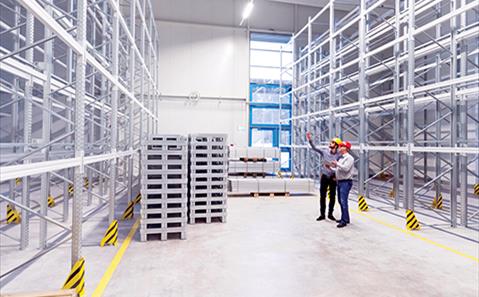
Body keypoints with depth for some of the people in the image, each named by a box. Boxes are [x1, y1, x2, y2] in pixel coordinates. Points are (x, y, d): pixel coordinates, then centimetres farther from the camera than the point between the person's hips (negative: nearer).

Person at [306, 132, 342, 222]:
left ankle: (330, 214, 24)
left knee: (332, 197, 9)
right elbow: (314, 148, -6)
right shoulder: (324, 151, -2)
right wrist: (310, 140, -18)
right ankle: (322, 214, 16)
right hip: (324, 176, 1)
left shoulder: (338, 155, -7)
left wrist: (336, 176, -8)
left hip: (333, 177, -1)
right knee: (322, 196, 6)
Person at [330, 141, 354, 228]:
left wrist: (337, 164, -15)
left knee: (343, 201, -11)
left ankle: (344, 221, -6)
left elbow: (345, 168, -23)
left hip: (346, 182, -9)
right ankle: (345, 218, 27)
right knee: (340, 201, 14)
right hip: (340, 181, 9)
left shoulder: (349, 158, -10)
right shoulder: (340, 158, 17)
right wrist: (330, 167, 11)